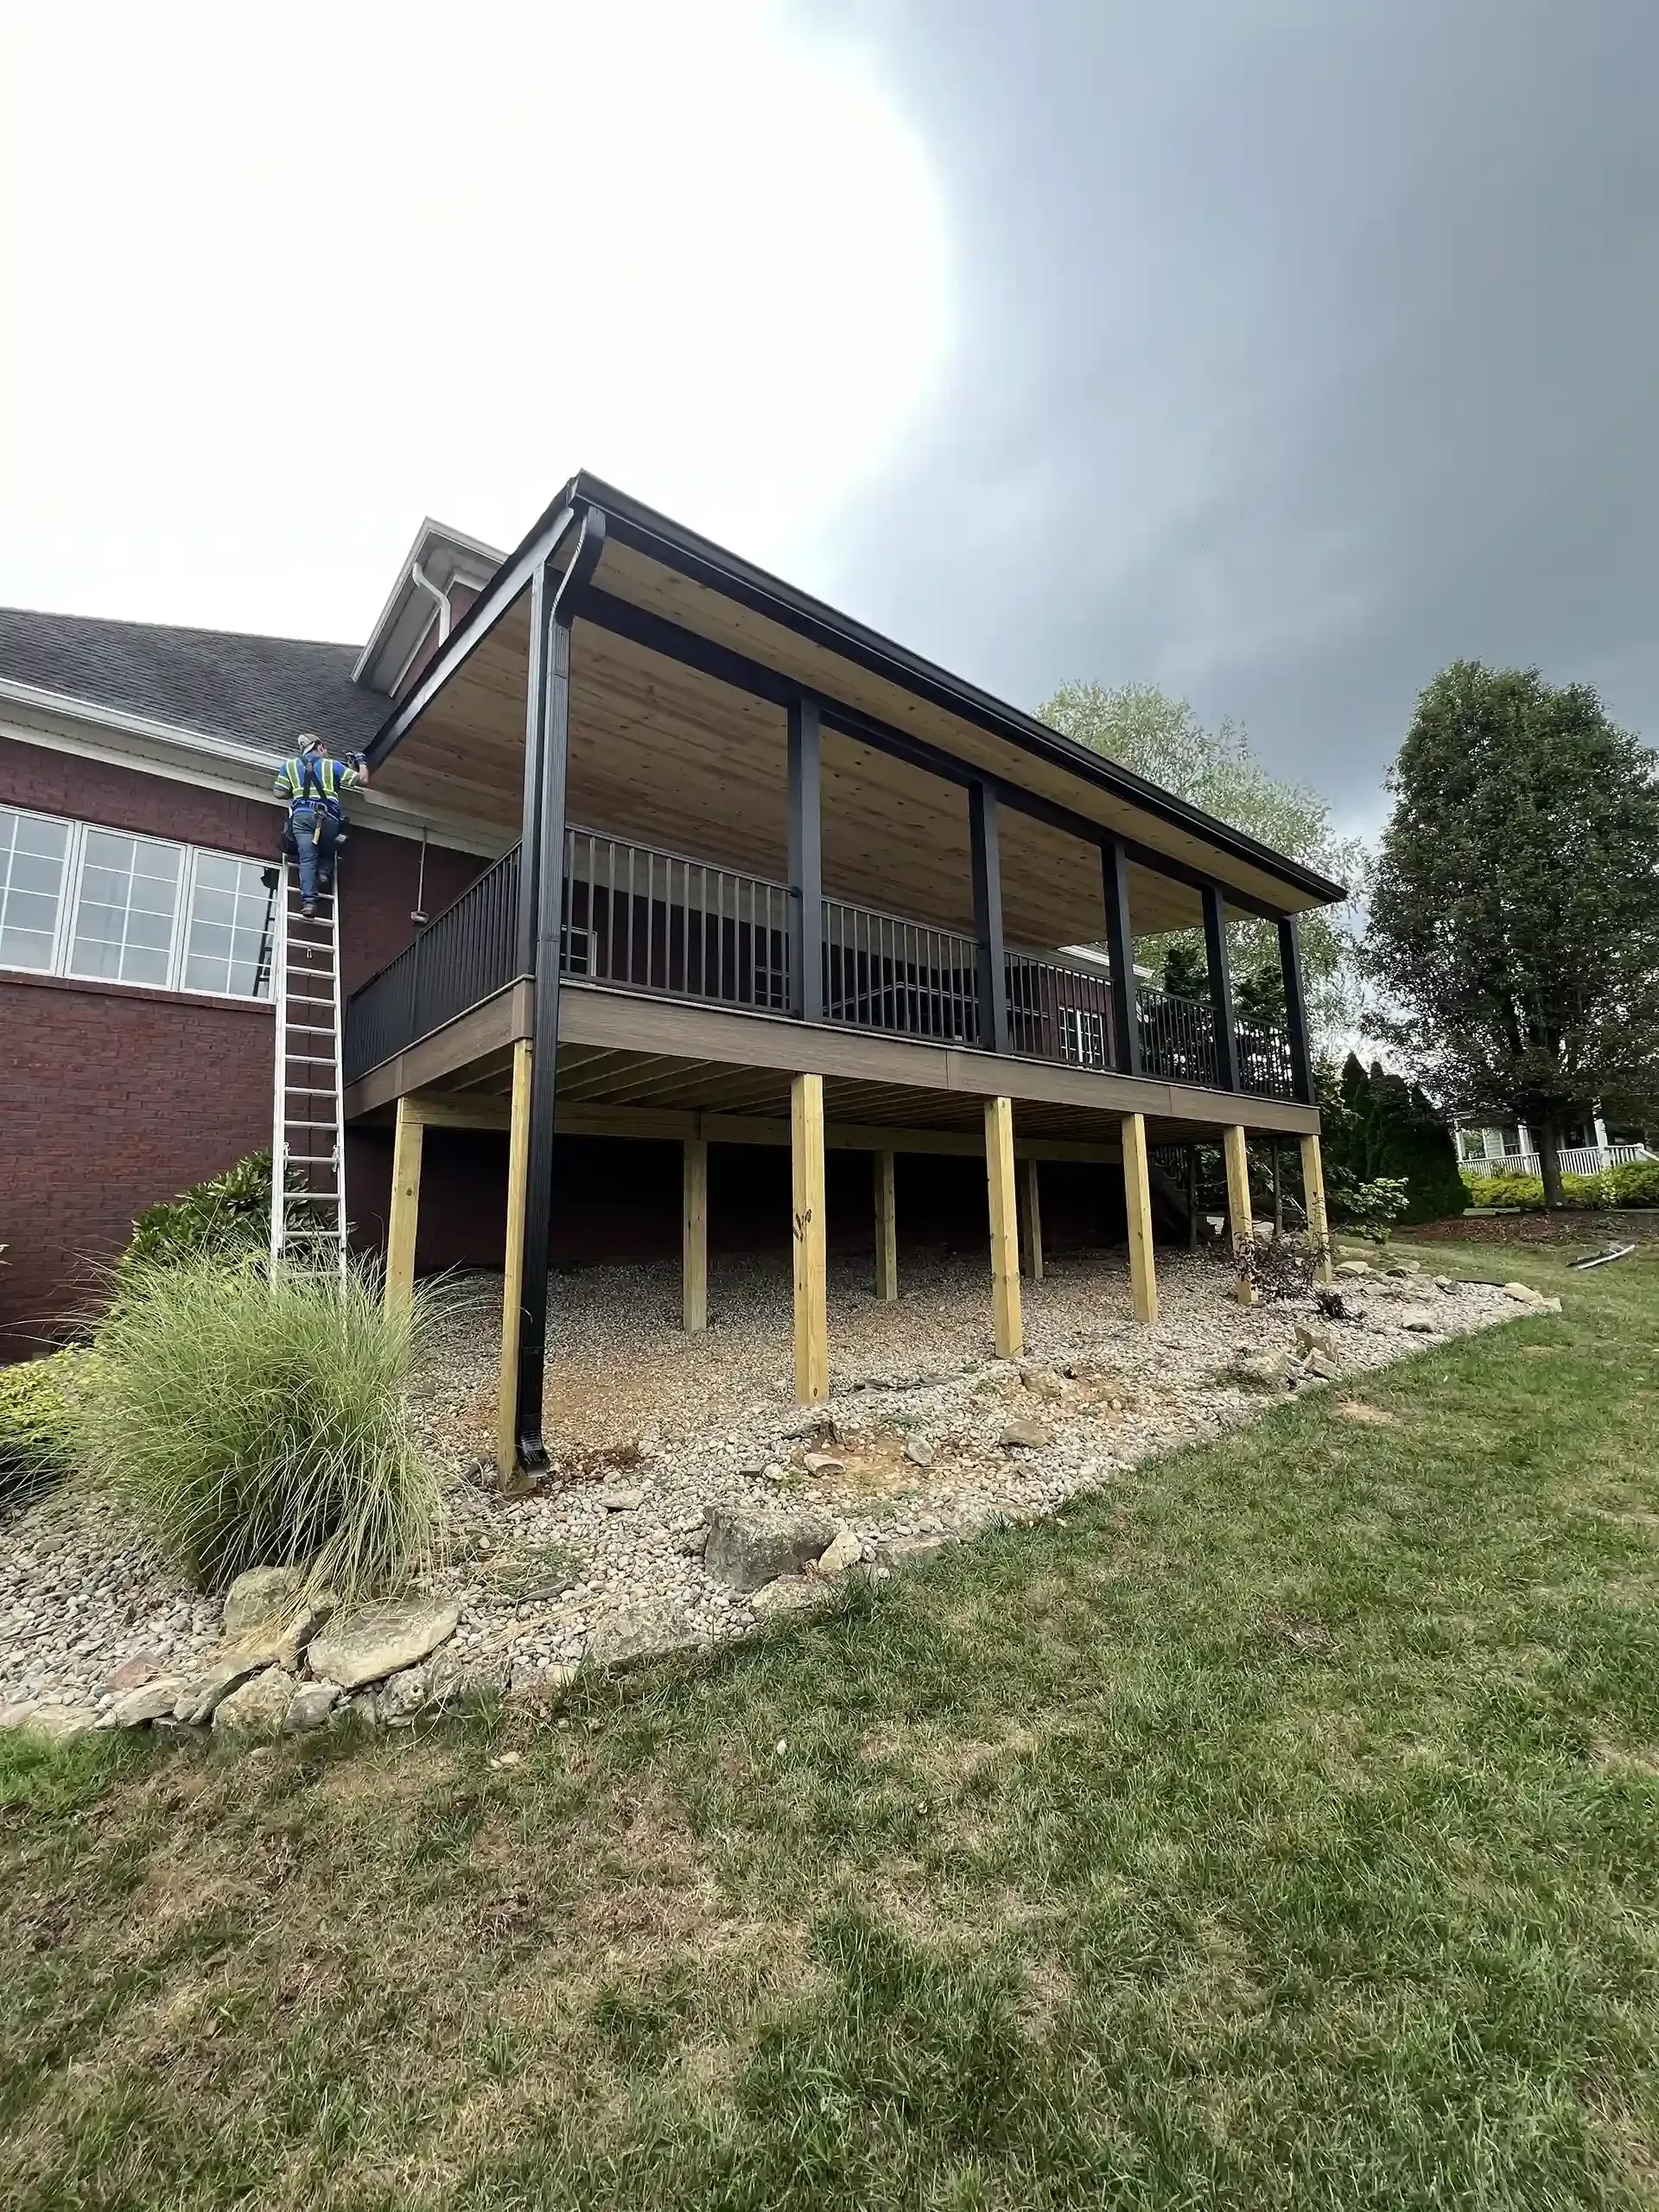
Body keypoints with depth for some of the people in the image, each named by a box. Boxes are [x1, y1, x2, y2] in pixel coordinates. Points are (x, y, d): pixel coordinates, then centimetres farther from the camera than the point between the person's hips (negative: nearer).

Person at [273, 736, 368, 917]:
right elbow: (363, 780, 16)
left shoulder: (290, 764, 22)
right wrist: (360, 761, 35)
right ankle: (324, 872, -5)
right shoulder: (332, 765, 19)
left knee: (307, 858, -8)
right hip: (329, 818, 0)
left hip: (302, 815, 0)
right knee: (327, 851, 26)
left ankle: (308, 900, -25)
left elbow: (280, 793, 15)